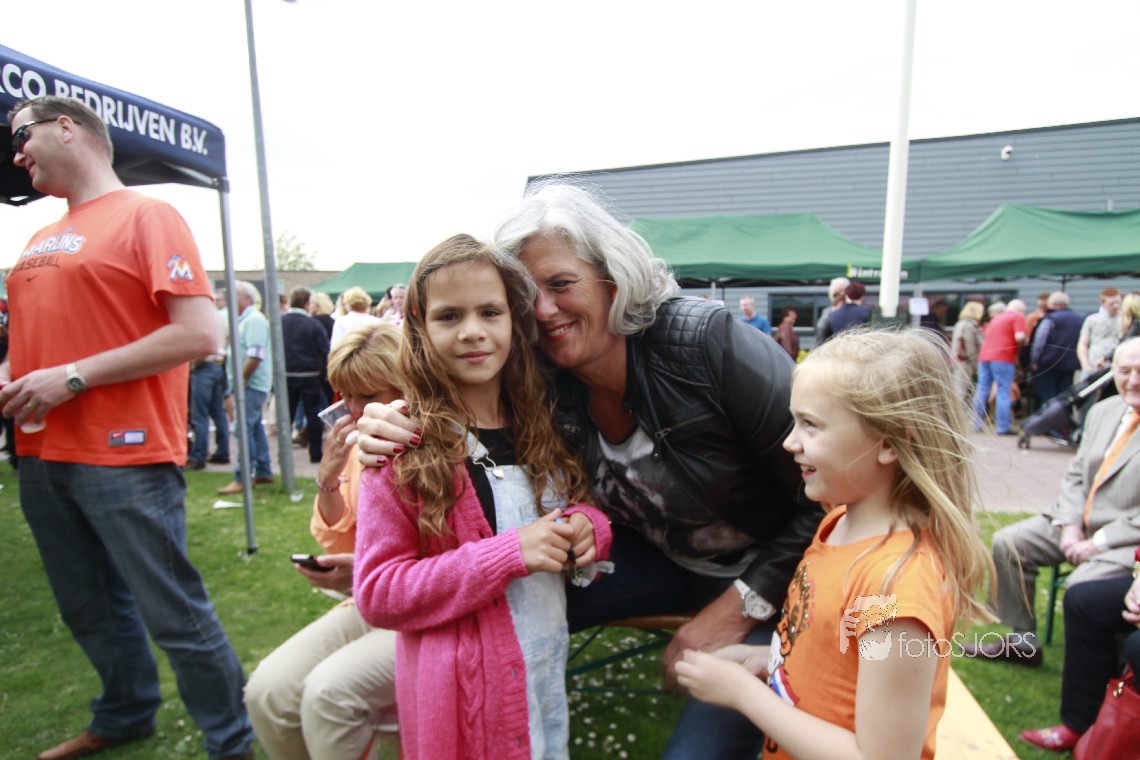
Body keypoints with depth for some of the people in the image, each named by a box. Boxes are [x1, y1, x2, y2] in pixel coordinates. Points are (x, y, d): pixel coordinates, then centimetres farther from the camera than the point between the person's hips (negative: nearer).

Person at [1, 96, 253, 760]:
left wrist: (73, 378, -16)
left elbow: (200, 334, -17)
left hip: (125, 457, -8)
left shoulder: (146, 217, -6)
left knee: (175, 615, -2)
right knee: (89, 610, 19)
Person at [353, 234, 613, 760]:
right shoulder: (403, 446, -15)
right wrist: (508, 554, -26)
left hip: (552, 673, 4)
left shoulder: (546, 427, -2)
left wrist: (588, 527, -14)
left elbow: (583, 508, 10)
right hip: (461, 695, -4)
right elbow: (376, 593, -15)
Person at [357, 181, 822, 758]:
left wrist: (740, 605, -21)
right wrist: (392, 434, -29)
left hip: (771, 572, -3)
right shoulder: (538, 382, -15)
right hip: (657, 556, 4)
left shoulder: (707, 341, -28)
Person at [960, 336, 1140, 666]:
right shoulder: (1102, 411, 10)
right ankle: (1022, 643, 7)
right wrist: (1070, 526, -4)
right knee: (1007, 543, -4)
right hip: (1081, 524, 7)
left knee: (1083, 586, -30)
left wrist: (1099, 543, -18)